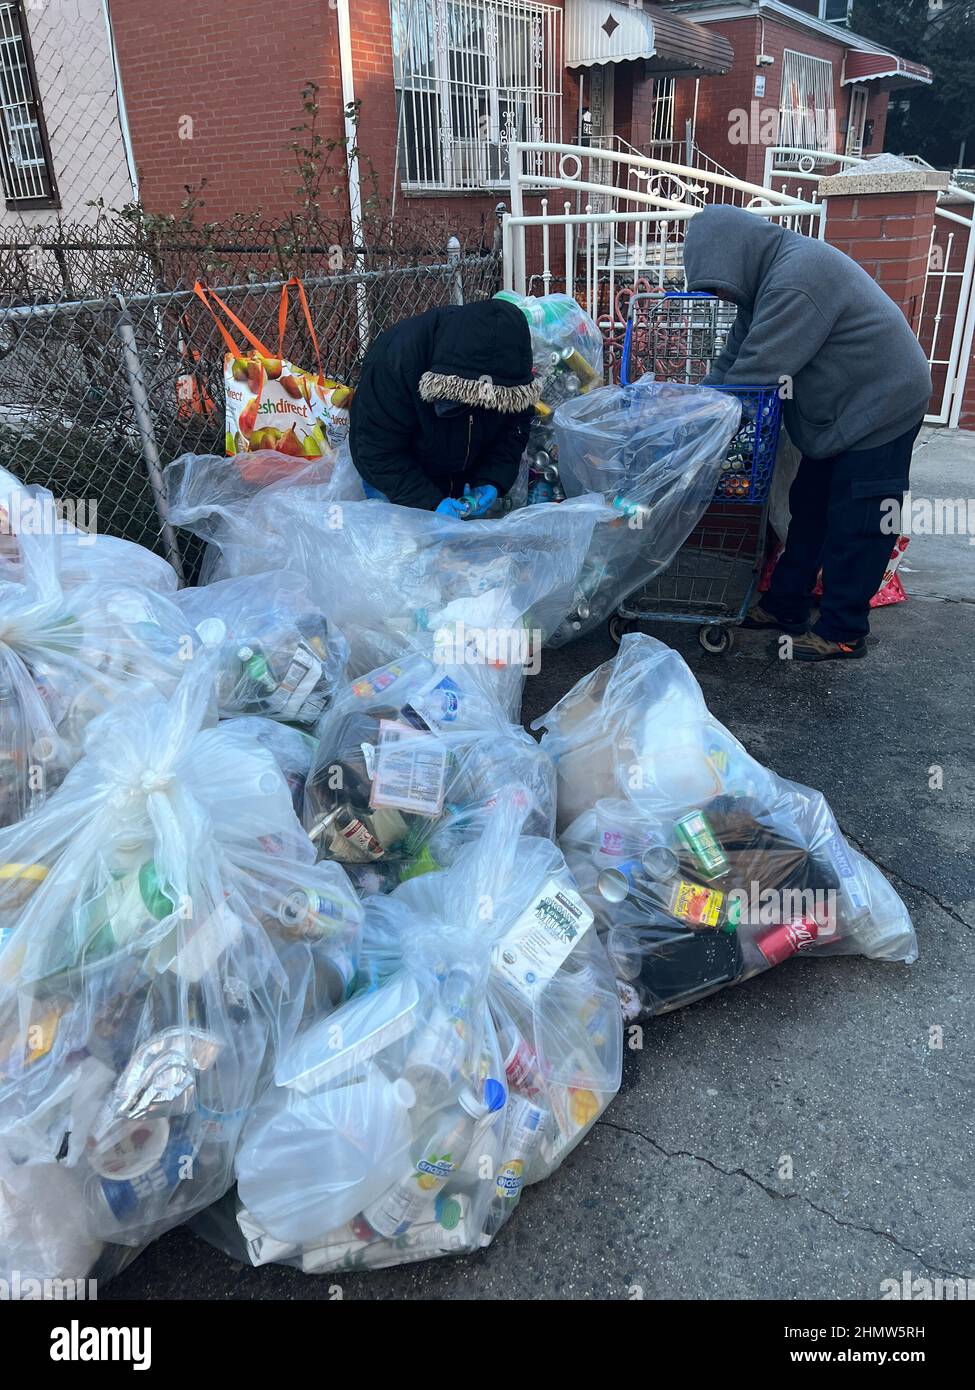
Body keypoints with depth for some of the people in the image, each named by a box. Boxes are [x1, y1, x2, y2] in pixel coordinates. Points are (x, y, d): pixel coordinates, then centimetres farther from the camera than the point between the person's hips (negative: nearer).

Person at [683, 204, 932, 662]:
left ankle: (842, 633, 8)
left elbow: (754, 374, -30)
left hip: (879, 406, -10)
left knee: (854, 525, -3)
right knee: (809, 509, 15)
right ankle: (786, 605, 27)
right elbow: (733, 358, 8)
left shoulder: (796, 281, -29)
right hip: (840, 410, 10)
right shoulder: (770, 275, 5)